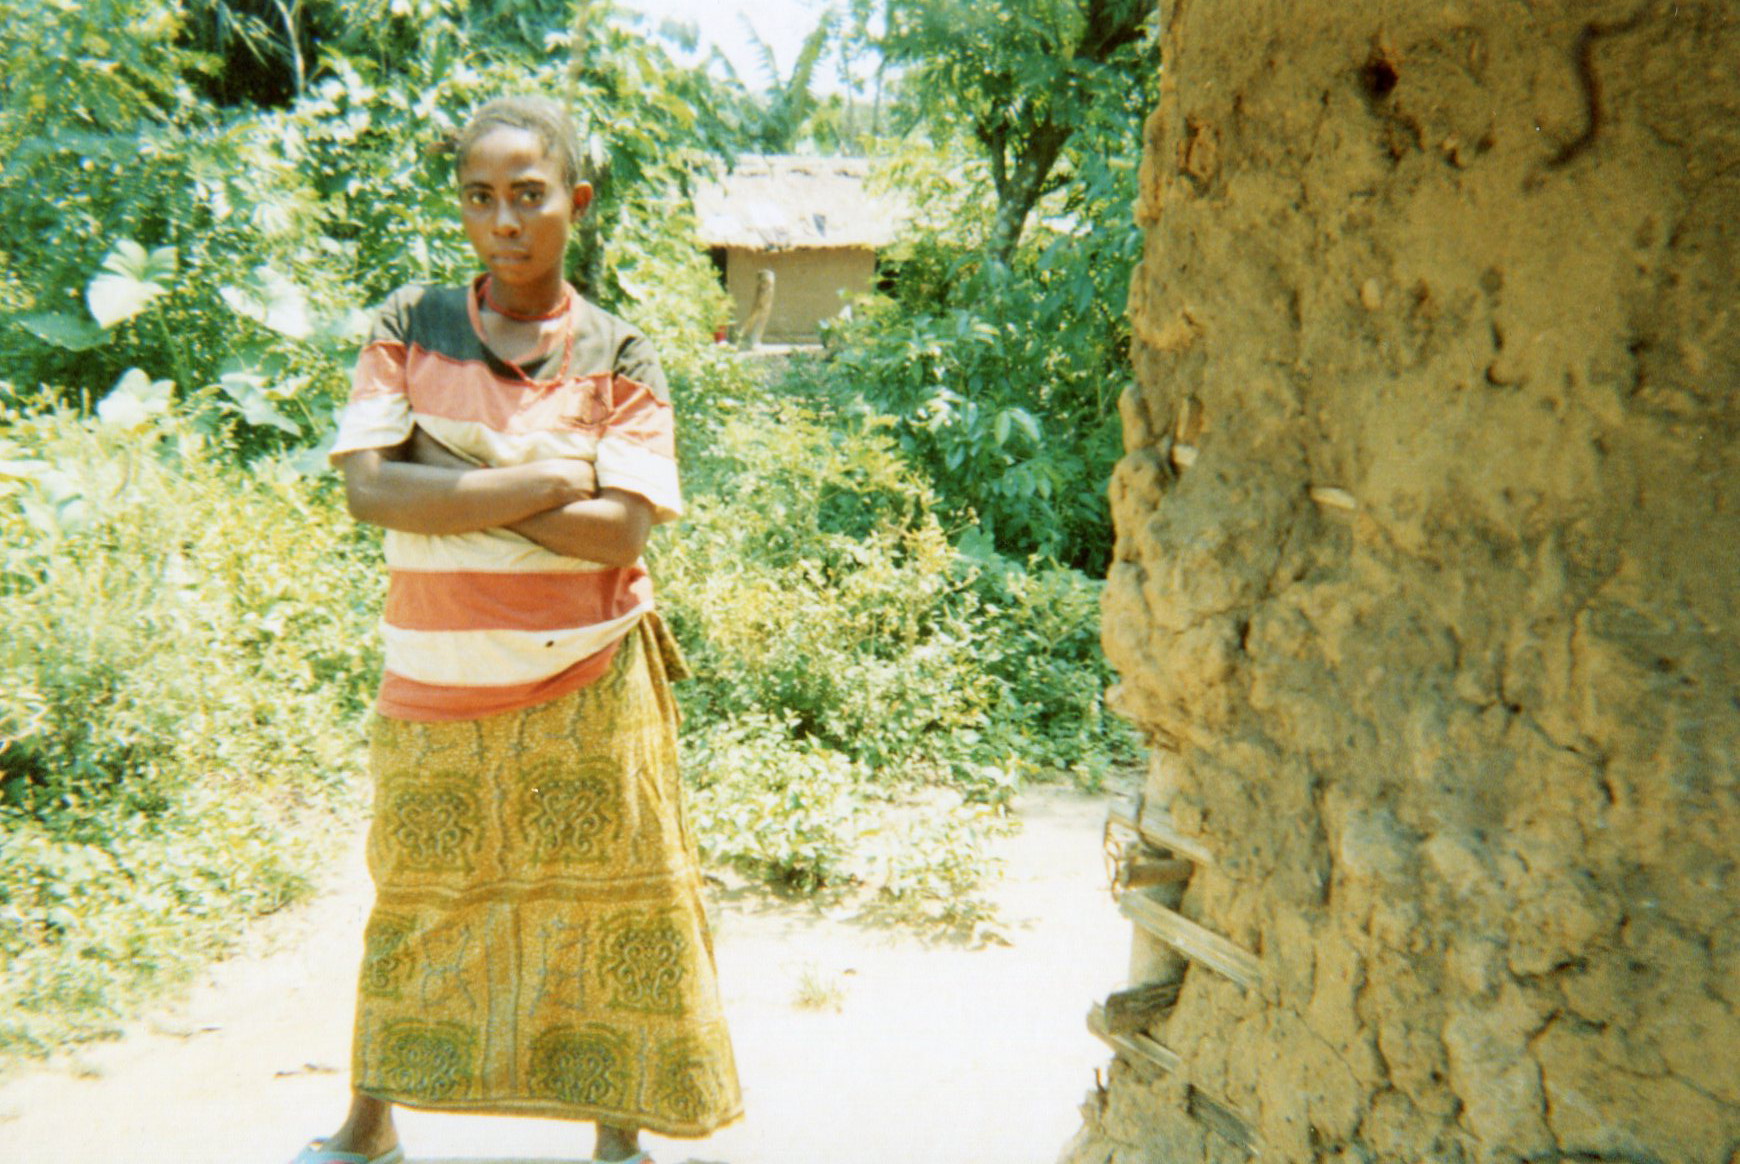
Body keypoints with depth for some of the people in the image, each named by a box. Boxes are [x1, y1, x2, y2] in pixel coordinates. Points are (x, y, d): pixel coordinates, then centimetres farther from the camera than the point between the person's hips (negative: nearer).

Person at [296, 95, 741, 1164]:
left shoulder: (618, 356, -4)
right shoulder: (409, 328, 0)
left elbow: (618, 527, -15)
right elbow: (371, 487, -13)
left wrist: (452, 483, -15)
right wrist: (543, 480, -17)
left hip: (586, 687, -1)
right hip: (435, 683, 2)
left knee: (607, 908, 8)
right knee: (416, 902, 17)